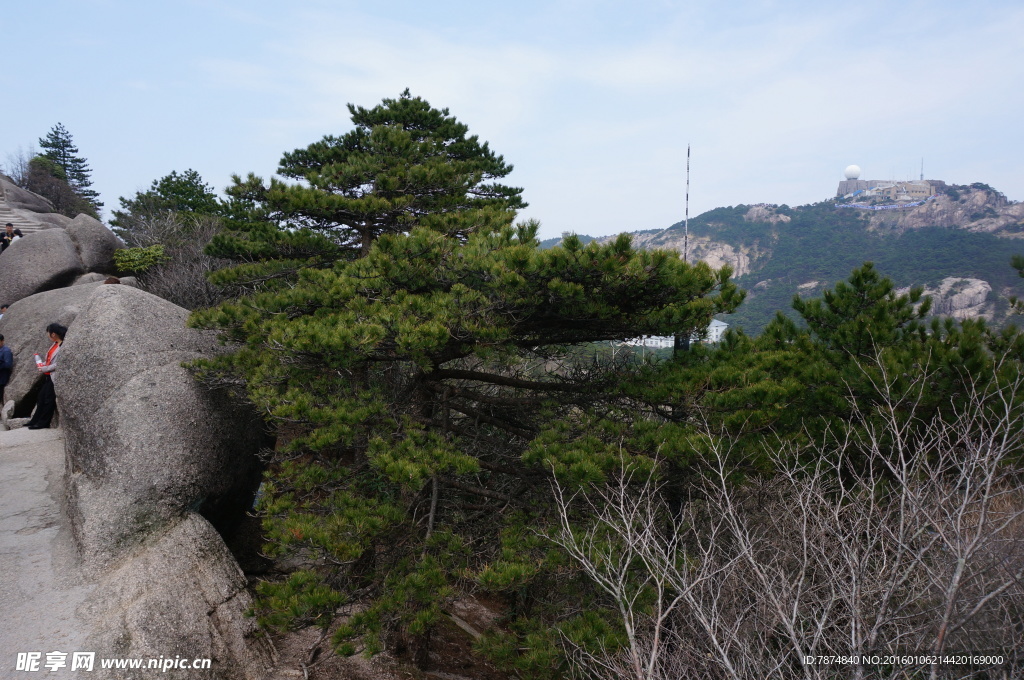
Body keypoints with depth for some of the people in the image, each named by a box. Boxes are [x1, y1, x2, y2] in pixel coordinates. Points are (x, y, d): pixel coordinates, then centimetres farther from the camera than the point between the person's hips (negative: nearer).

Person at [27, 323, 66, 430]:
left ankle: (43, 423, 7)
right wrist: (42, 364, 6)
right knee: (41, 398, 15)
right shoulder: (55, 344, 10)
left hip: (54, 377, -10)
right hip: (48, 376, 10)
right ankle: (35, 421, 25)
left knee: (49, 400, -1)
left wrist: (45, 369, -16)